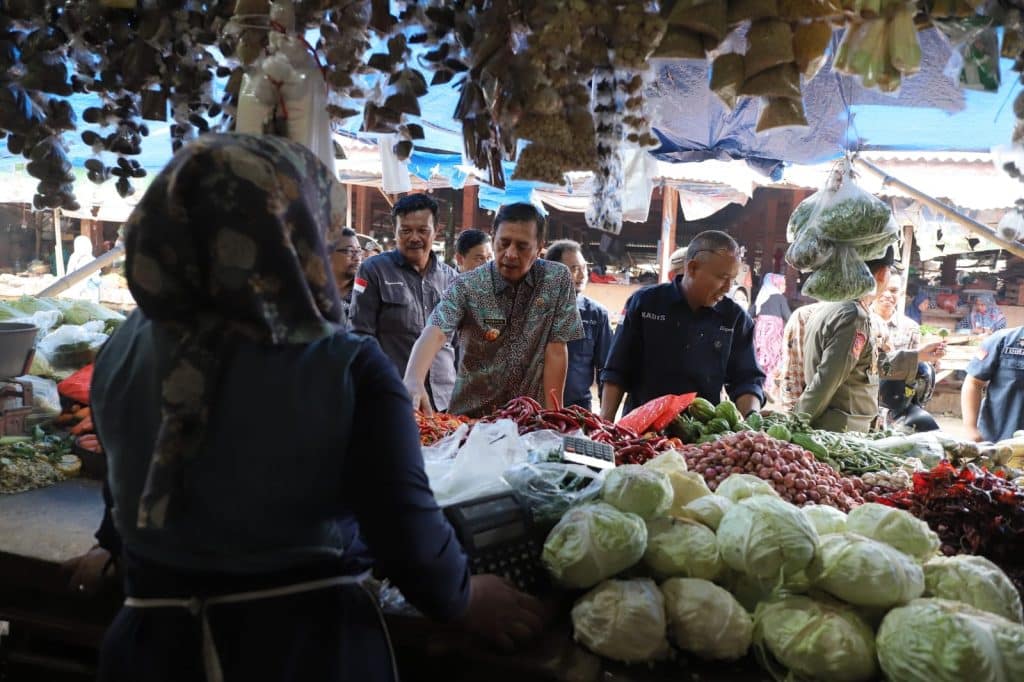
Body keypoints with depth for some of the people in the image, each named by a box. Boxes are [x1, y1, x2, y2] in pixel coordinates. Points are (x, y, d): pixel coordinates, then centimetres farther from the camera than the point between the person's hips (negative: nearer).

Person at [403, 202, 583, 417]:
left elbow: (556, 349, -2)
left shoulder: (558, 280, -2)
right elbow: (434, 333, -20)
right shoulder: (467, 286, -6)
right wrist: (413, 381, -38)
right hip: (472, 415, -1)